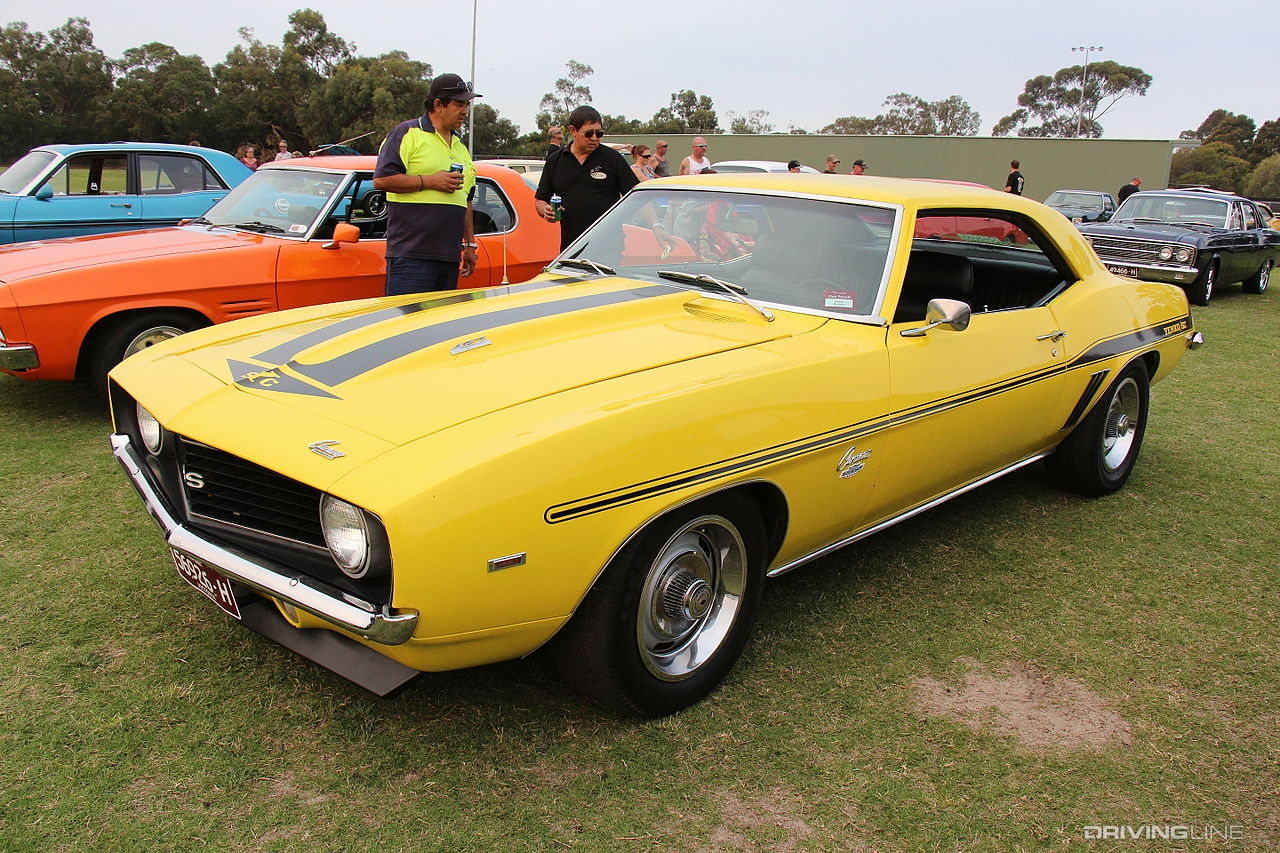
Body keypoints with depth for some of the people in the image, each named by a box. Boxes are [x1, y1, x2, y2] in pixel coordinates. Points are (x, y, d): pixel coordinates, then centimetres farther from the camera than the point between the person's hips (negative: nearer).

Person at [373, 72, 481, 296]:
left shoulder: (461, 147, 23)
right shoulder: (407, 134, -1)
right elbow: (381, 179, -11)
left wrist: (470, 244, 24)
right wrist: (430, 181, -13)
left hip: (449, 257, 7)